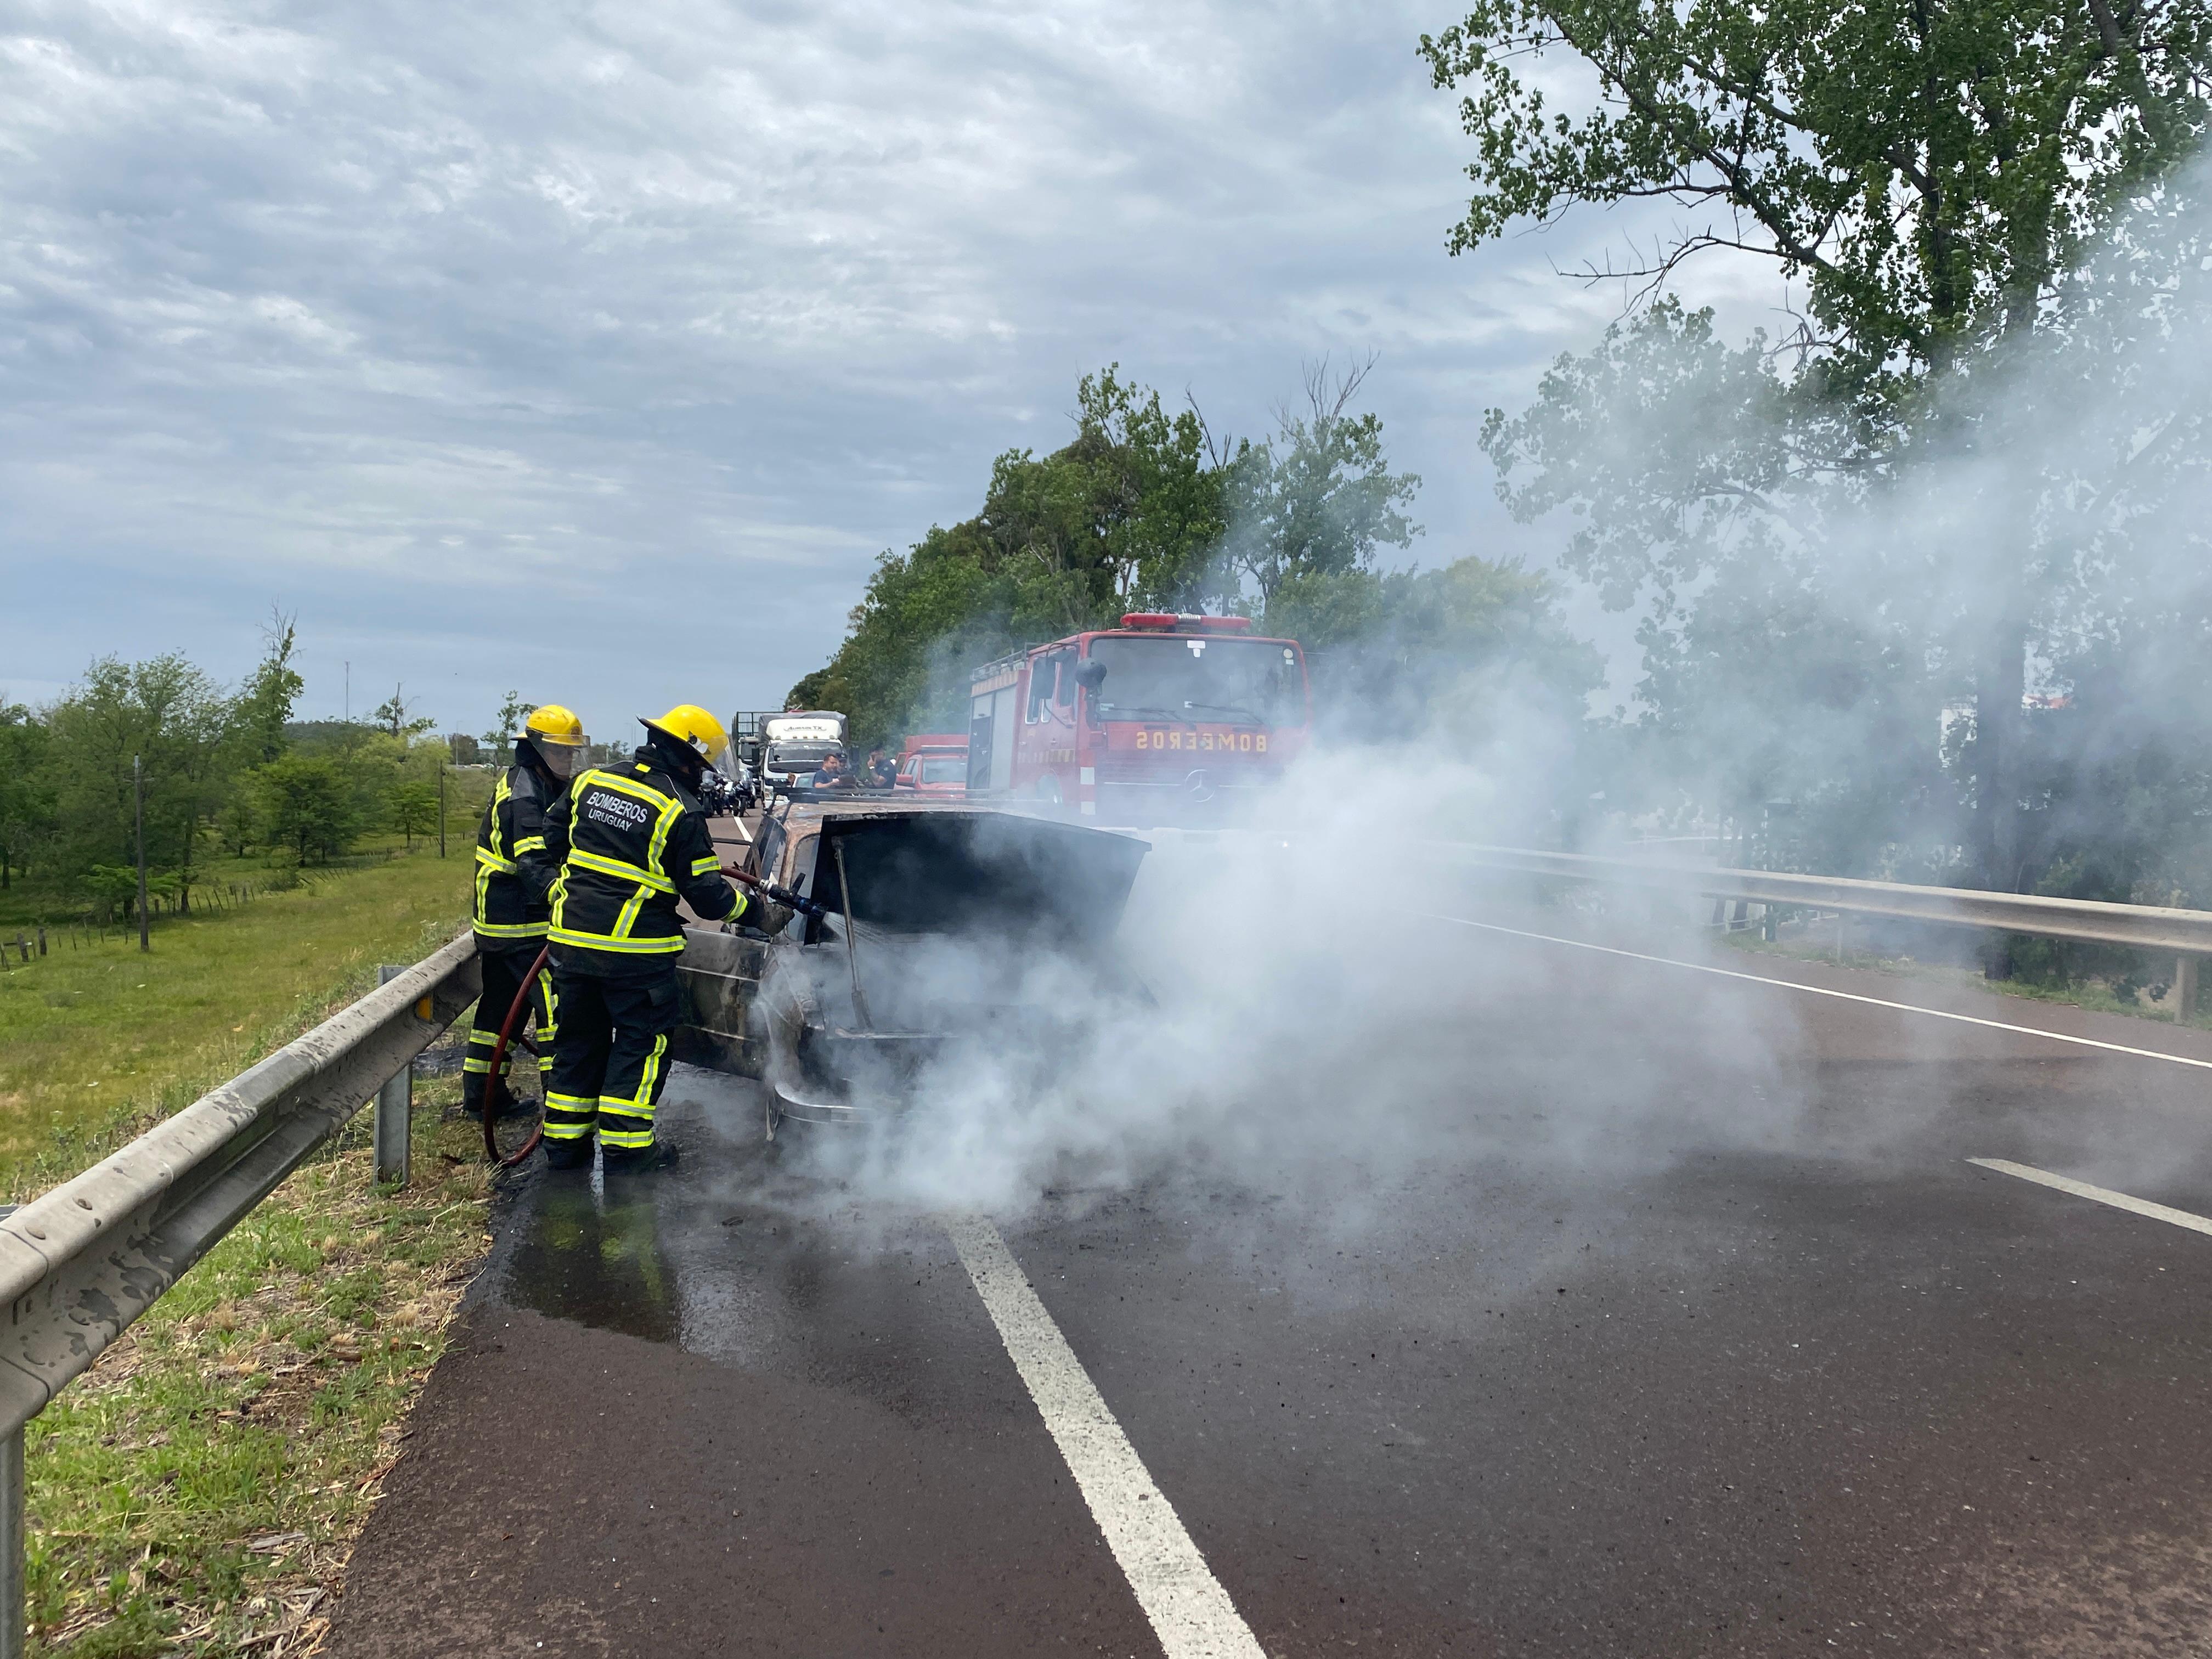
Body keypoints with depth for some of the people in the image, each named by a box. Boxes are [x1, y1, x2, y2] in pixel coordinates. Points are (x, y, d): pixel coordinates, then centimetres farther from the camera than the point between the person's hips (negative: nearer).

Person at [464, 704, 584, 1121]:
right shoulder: (524, 795, -17)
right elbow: (533, 864, -31)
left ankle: (481, 1094, 27)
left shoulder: (546, 788, 15)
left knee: (500, 1005, 17)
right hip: (522, 926, -11)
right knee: (555, 1006, -9)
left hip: (498, 921, 11)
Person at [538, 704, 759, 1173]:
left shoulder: (590, 781, 6)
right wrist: (747, 907, 9)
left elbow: (553, 835, 19)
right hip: (634, 950, -6)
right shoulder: (681, 812, -12)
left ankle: (564, 1143, 24)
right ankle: (625, 1147, 9)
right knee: (640, 1043, 8)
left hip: (572, 937, 6)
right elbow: (707, 894, -9)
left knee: (577, 1040, 17)